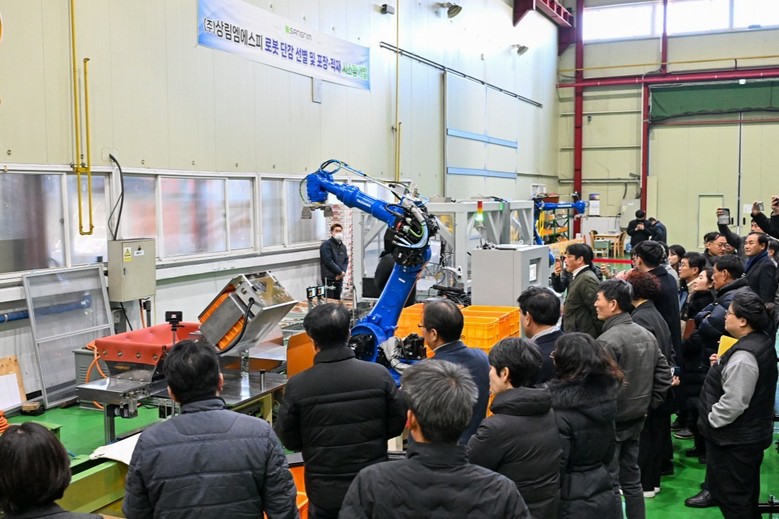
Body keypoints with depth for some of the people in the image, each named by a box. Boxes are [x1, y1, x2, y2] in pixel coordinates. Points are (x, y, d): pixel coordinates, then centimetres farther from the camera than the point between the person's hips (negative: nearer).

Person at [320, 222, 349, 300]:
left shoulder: (343, 246, 17)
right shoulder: (326, 244, -6)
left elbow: (346, 261, 13)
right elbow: (328, 261, -15)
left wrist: (343, 272, -6)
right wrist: (340, 272, -12)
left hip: (339, 278, 7)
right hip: (329, 279, -7)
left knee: (337, 301, 9)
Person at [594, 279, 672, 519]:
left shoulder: (607, 340, -21)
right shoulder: (647, 335, 5)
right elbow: (664, 373, 10)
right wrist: (649, 404, 14)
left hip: (611, 422, -8)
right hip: (637, 419, 8)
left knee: (607, 482, 2)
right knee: (632, 479, 17)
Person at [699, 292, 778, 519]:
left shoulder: (743, 356, -28)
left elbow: (733, 403, -30)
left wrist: (709, 421, -16)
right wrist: (722, 364, 4)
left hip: (735, 439, -10)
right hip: (752, 433, 10)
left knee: (731, 498, 5)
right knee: (747, 493, 24)